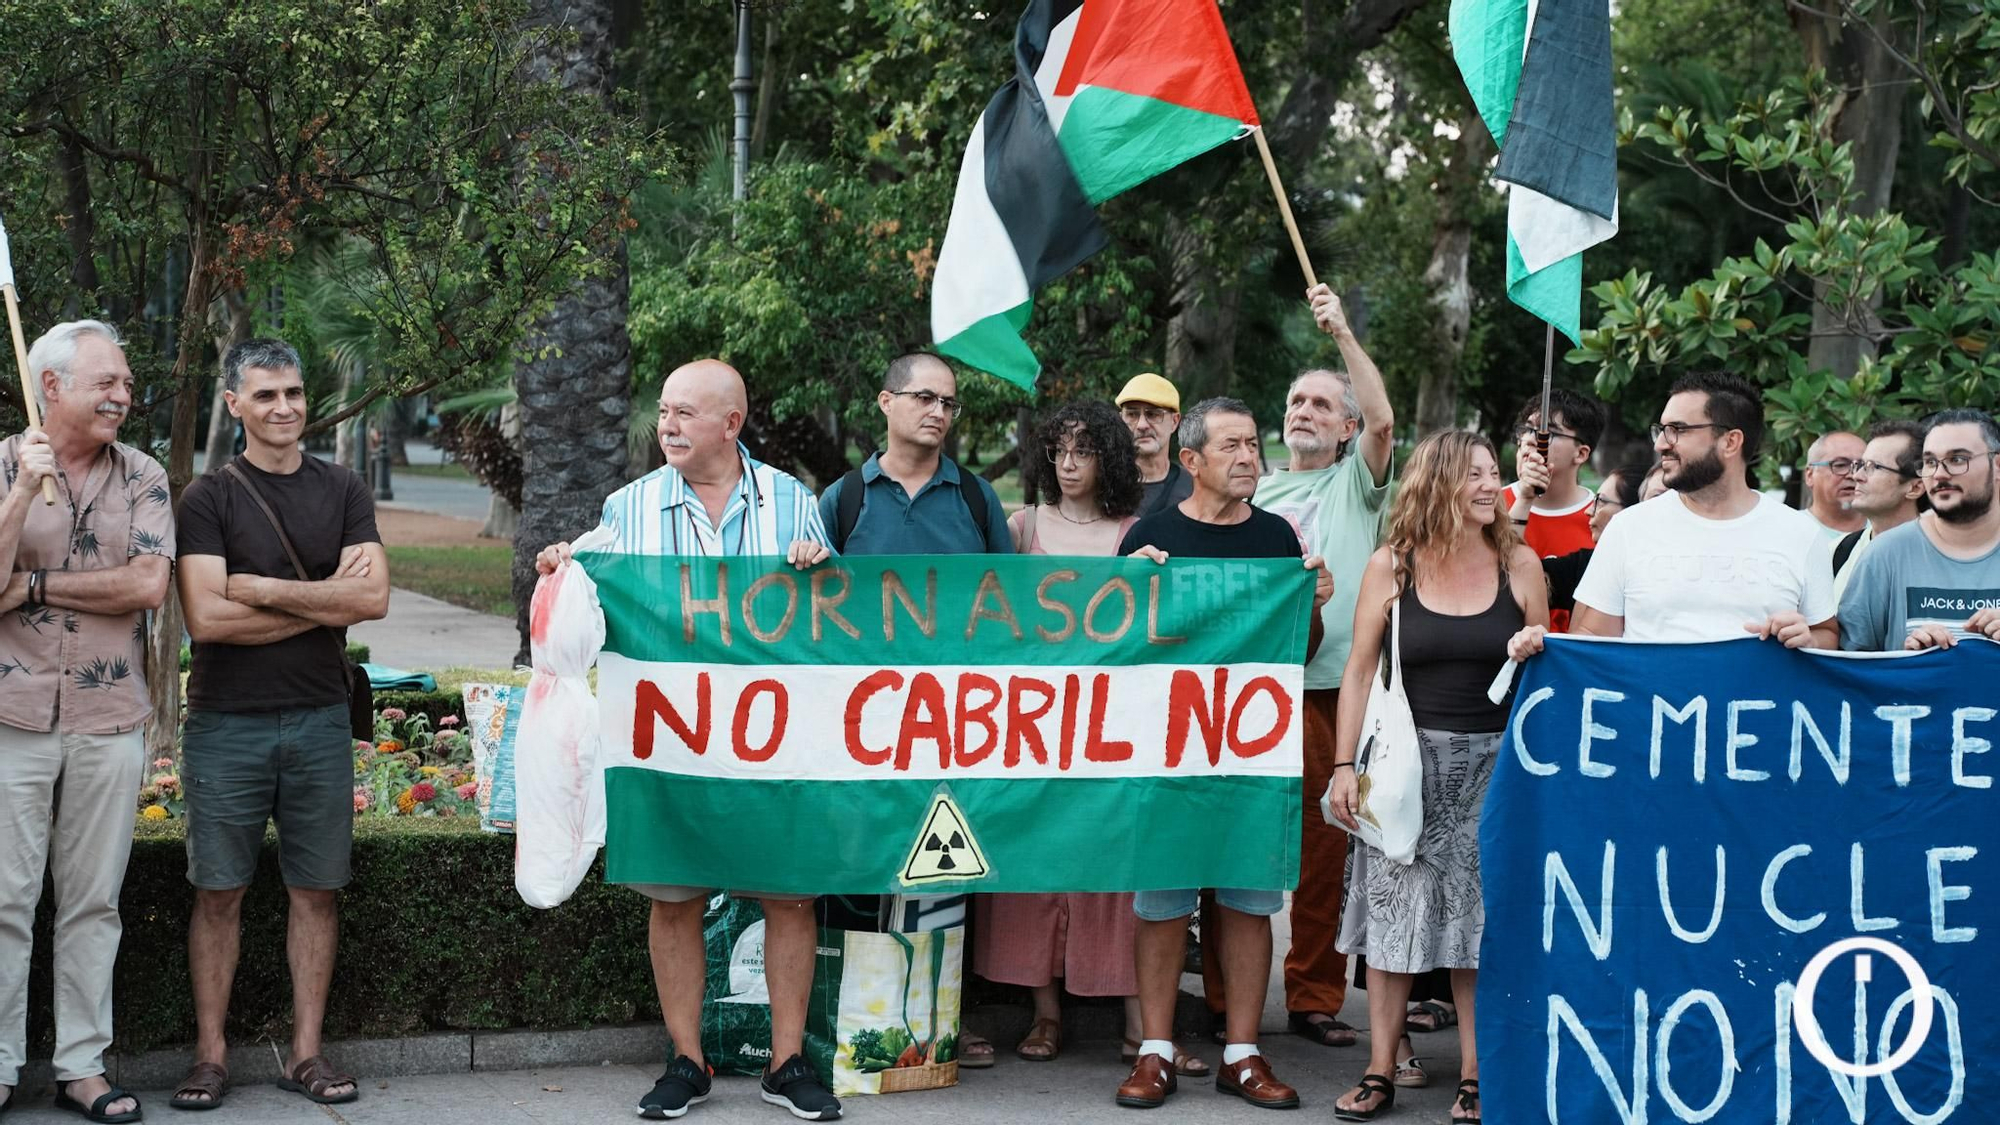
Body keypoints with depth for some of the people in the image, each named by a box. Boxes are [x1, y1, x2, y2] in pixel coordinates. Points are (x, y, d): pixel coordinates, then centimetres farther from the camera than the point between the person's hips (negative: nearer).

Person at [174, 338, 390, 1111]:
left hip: (320, 720, 2)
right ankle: (211, 1055, 10)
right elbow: (206, 618, -13)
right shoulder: (208, 498, -1)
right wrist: (324, 602, -9)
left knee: (316, 889, 5)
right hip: (227, 722, -2)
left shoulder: (343, 492, 7)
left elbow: (373, 597, -7)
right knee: (220, 892, 2)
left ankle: (307, 1053, 13)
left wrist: (260, 590, -11)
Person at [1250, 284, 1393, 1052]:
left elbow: (1383, 419, -7)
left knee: (1325, 845, -1)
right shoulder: (1255, 493, 18)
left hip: (1333, 688, -2)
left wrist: (1343, 333, -10)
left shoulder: (1355, 484, 11)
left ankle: (1314, 996, 7)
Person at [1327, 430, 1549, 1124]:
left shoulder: (1519, 564, 1)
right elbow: (1361, 670, 3)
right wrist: (1344, 766, -2)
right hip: (1408, 757, 0)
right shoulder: (1391, 566, -1)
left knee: (1479, 919, 3)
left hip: (1492, 762, 0)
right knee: (1391, 911, 2)